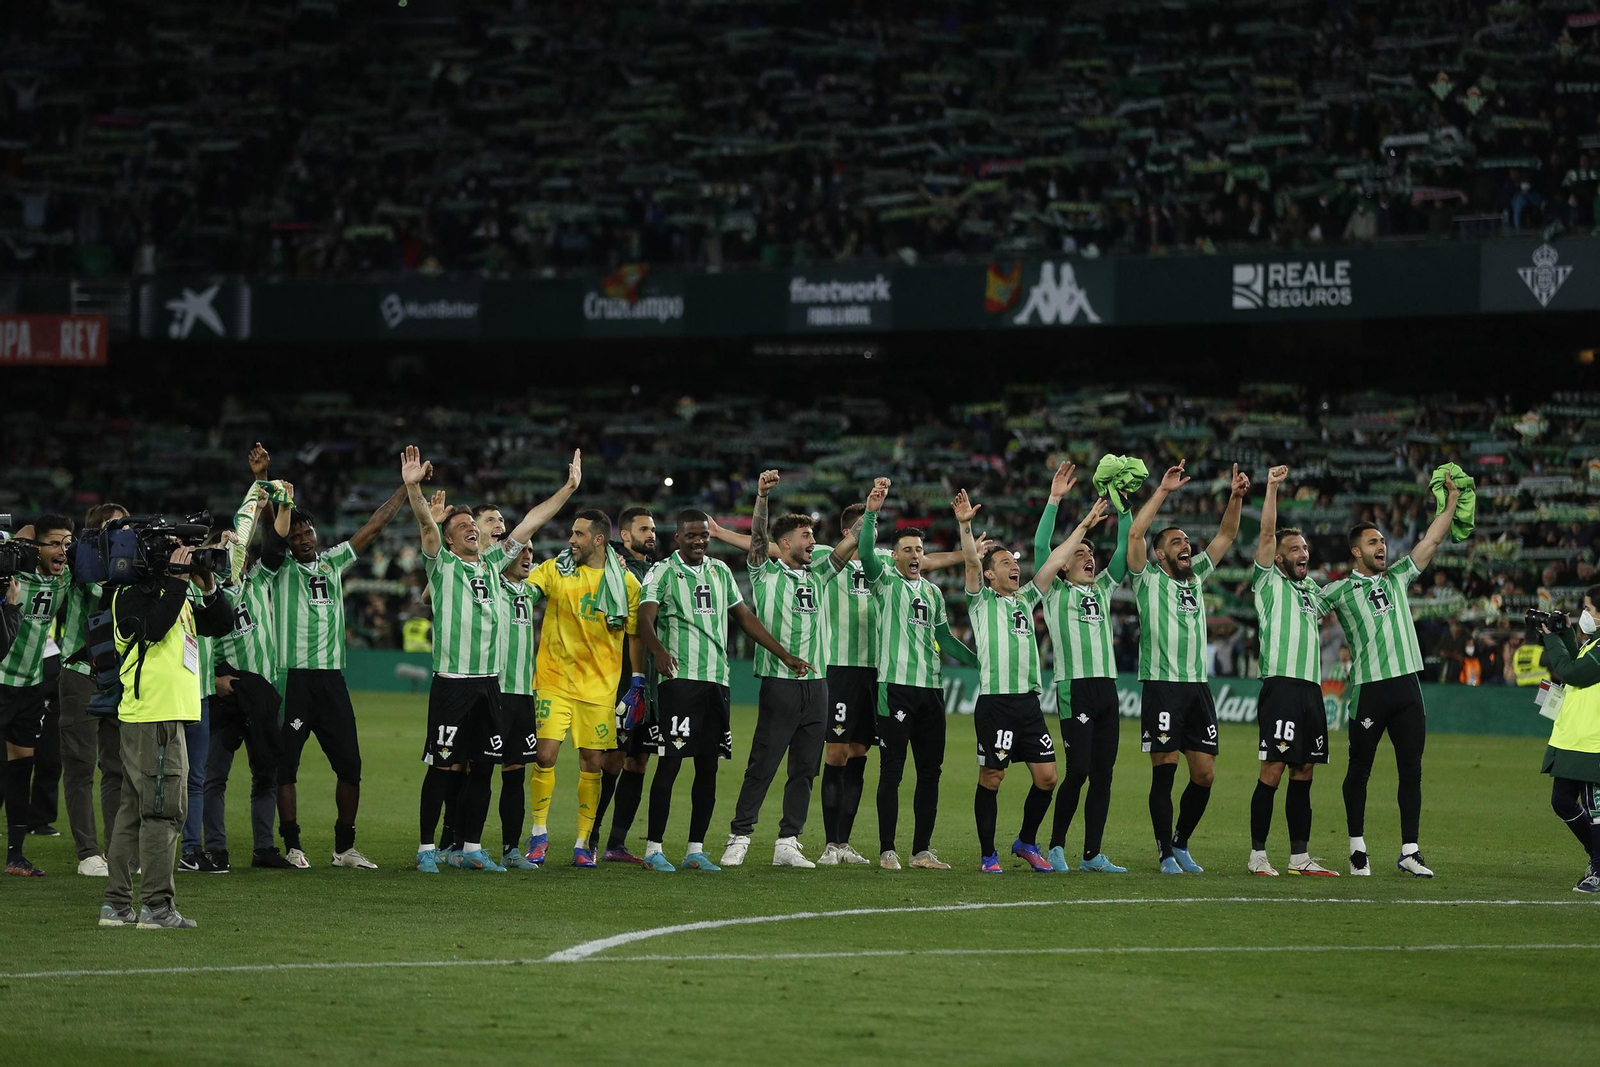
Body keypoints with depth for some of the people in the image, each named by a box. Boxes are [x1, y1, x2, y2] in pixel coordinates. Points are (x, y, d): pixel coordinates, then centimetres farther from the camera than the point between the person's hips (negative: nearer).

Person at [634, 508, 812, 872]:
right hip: (679, 679, -6)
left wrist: (785, 655, 19)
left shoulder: (720, 571, 17)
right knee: (669, 763, -8)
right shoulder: (663, 572, -1)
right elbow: (645, 619, -14)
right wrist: (659, 651, -35)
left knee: (708, 767, 6)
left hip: (716, 679, 6)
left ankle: (695, 850, 12)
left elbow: (745, 617, 23)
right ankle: (653, 849, -5)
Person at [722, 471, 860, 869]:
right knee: (762, 766, -7)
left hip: (815, 683, 6)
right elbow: (757, 534, -13)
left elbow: (851, 542, 18)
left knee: (805, 769, 5)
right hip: (779, 683, -6)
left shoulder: (816, 575, 17)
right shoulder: (766, 572, 2)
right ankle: (738, 839, -2)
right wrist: (762, 496, -27)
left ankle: (788, 843, 9)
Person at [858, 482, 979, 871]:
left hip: (930, 689, 6)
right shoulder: (885, 580, 2)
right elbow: (865, 552, -17)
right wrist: (871, 512, -28)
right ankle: (887, 850, -1)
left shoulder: (933, 592, 19)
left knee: (930, 772, 5)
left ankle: (922, 850, 12)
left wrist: (981, 662, 20)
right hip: (895, 688, -6)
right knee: (891, 772, -5)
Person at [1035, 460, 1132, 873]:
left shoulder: (1103, 589, 19)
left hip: (1107, 688, 6)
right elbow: (1040, 546, -8)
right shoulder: (1055, 591, 4)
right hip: (1074, 688, -6)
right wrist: (1054, 500, -13)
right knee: (1078, 771, -11)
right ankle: (1056, 847, 2)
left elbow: (1125, 549, 14)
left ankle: (1093, 855, 6)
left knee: (1102, 774, 3)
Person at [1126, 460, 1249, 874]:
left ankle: (1181, 843, 20)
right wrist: (1163, 491, -13)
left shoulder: (1195, 575, 19)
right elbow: (1134, 534, -11)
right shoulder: (1148, 580, 3)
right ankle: (1166, 855, 2)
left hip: (1198, 688, 5)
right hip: (1162, 686, -5)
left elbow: (1226, 536, 18)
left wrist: (1236, 498, 3)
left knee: (1204, 774, 2)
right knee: (1164, 772, -4)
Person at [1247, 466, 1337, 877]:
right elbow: (1266, 534, -6)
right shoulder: (1269, 583, 3)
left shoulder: (1313, 591, 21)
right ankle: (1257, 855, -5)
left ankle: (1300, 857, 11)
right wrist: (1272, 487, -9)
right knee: (1272, 772, -9)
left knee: (1303, 773, 8)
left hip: (1312, 688, 7)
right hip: (1281, 686, -7)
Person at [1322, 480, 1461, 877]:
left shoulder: (1398, 578, 15)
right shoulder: (1341, 590, 2)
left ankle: (1409, 851, 6)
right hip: (1368, 691, -4)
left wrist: (1453, 497, 16)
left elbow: (1433, 539, 18)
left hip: (1407, 687, 4)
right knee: (1360, 770, 3)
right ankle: (1357, 848, 14)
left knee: (1411, 770, 2)